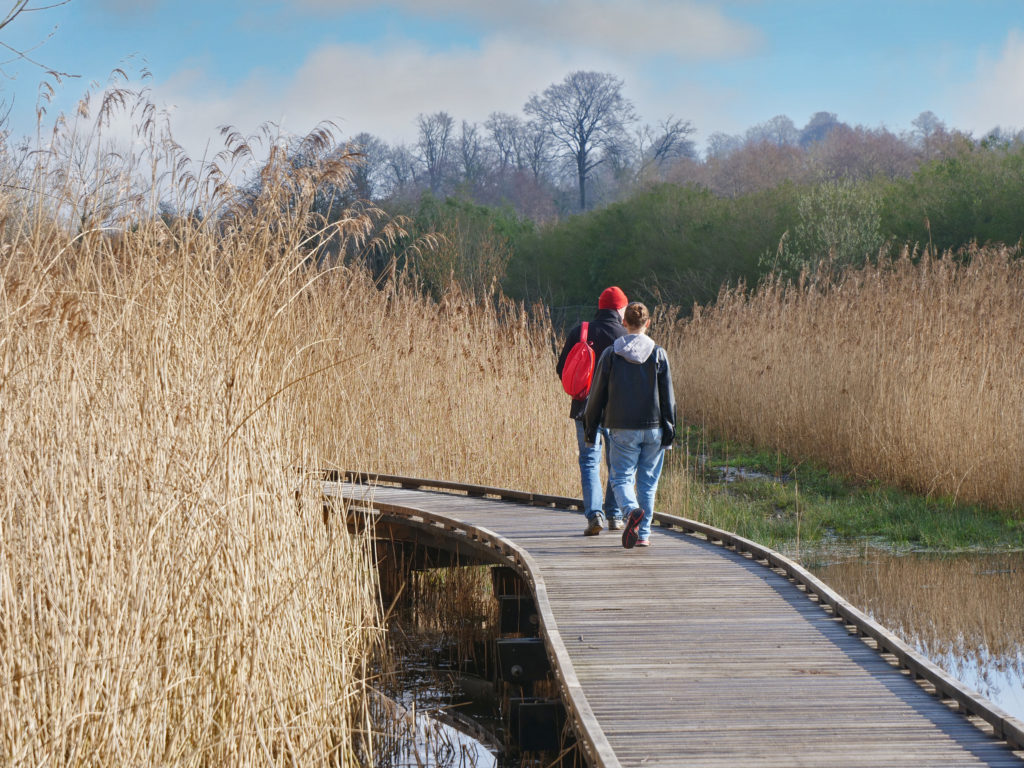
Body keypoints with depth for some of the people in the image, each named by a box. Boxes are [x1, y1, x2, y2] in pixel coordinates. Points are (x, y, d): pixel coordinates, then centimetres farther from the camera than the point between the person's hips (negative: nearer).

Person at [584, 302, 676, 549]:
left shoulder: (610, 354, -2)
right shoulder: (658, 354, -1)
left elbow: (597, 394, 2)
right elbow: (668, 396, 0)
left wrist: (591, 425, 11)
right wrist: (669, 427, 6)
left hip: (622, 429, -1)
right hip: (653, 427, 1)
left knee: (621, 477, 3)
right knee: (648, 481, 10)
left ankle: (632, 510, -28)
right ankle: (643, 534, 10)